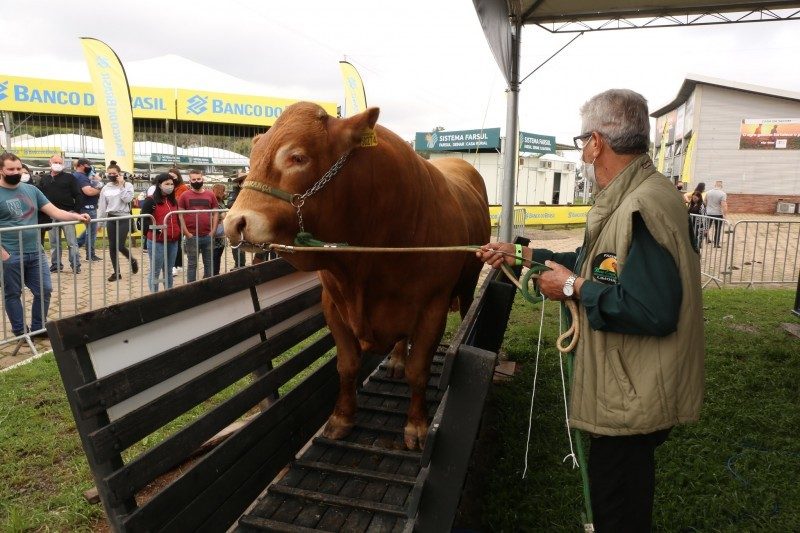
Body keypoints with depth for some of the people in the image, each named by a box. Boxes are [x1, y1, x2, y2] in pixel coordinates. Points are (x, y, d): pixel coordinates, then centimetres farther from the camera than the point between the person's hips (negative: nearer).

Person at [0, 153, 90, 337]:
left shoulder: (31, 190, 8)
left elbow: (54, 211, 4)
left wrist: (77, 216, -12)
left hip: (35, 252, 5)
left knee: (44, 290, 8)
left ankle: (38, 328, 23)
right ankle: (20, 332, 21)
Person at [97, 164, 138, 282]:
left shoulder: (127, 185, -2)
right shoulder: (105, 189, 7)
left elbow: (127, 199, -17)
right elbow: (102, 207, 9)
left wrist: (121, 185, -13)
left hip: (124, 218, -4)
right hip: (111, 219, 4)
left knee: (120, 245, -9)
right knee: (112, 246, 4)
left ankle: (133, 260, 21)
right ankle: (116, 272, 13)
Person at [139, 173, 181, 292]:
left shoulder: (174, 201, 14)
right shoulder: (151, 201, -6)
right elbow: (144, 220, -10)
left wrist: (179, 234, 12)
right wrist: (155, 229, -22)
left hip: (173, 241, 6)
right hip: (157, 242, -6)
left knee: (169, 271, 14)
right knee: (155, 271, 1)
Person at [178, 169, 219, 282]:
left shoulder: (210, 195, 8)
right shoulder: (185, 195, 1)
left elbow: (216, 213, 9)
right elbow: (180, 215, -2)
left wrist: (213, 232, 0)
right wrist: (187, 233, -9)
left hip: (208, 236, 2)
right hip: (192, 236, -2)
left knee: (209, 263, 11)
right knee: (192, 264, 5)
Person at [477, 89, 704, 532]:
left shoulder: (644, 205, -26)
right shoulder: (629, 197, 7)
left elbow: (653, 310, -33)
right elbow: (598, 263, 17)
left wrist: (573, 287, -21)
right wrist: (519, 255, 17)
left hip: (633, 398, -10)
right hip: (626, 389, 10)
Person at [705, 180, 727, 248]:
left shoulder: (708, 192, 1)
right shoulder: (723, 194, -13)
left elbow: (705, 203, 10)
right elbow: (724, 205, -19)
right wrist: (724, 214, -13)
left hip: (709, 213, 3)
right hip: (718, 214, -3)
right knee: (718, 229, 5)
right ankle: (716, 244, 8)